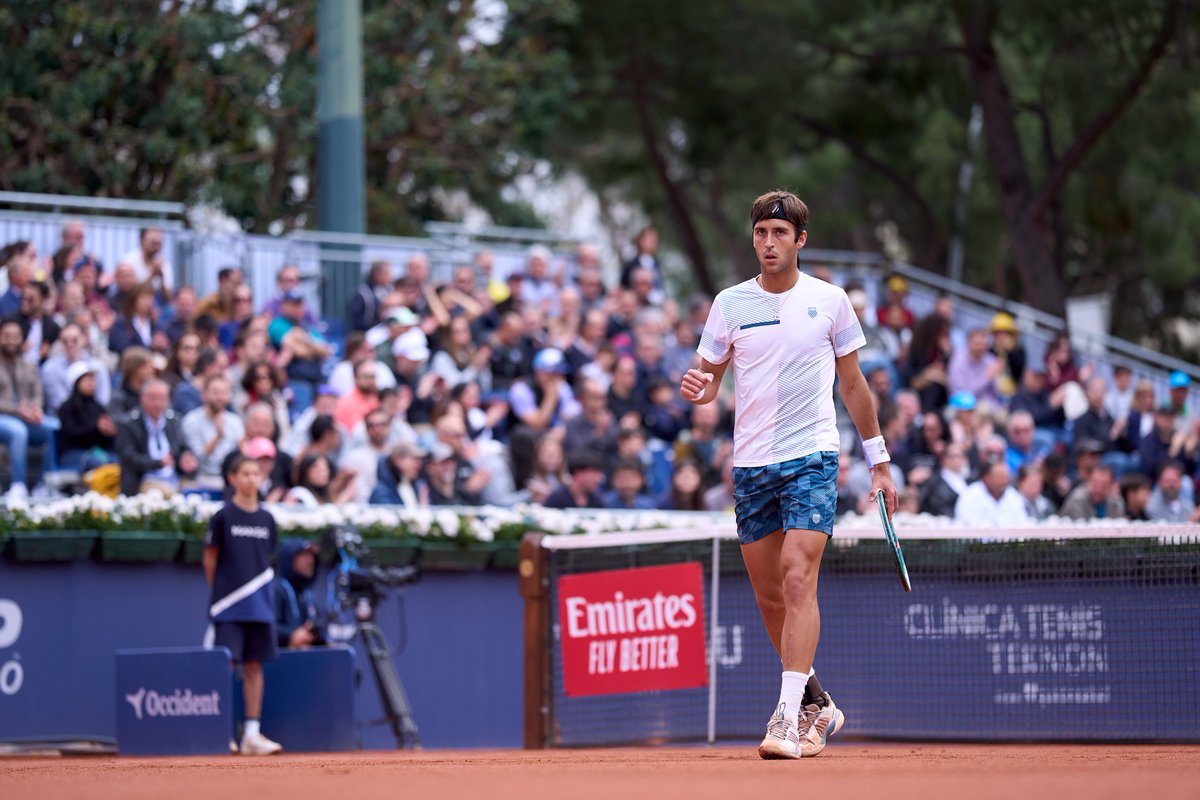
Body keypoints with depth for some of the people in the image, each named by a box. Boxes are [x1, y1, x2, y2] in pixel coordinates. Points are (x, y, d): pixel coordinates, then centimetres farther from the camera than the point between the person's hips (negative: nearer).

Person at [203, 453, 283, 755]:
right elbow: (210, 559, 1)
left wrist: (262, 592, 10)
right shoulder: (223, 516, -3)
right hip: (229, 606, -4)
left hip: (259, 605, 4)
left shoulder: (266, 519, 10)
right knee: (225, 665, -7)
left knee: (254, 666, 5)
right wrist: (219, 591, 2)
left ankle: (252, 733, 6)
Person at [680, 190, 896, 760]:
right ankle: (817, 705, 25)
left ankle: (789, 717, -20)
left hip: (812, 460, -3)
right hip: (750, 466, 3)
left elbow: (853, 385, 12)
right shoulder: (730, 304, 5)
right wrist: (697, 390, -14)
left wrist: (879, 462, 13)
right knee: (769, 596, 7)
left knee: (798, 582, -17)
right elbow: (709, 380, 11)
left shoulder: (829, 300, 3)